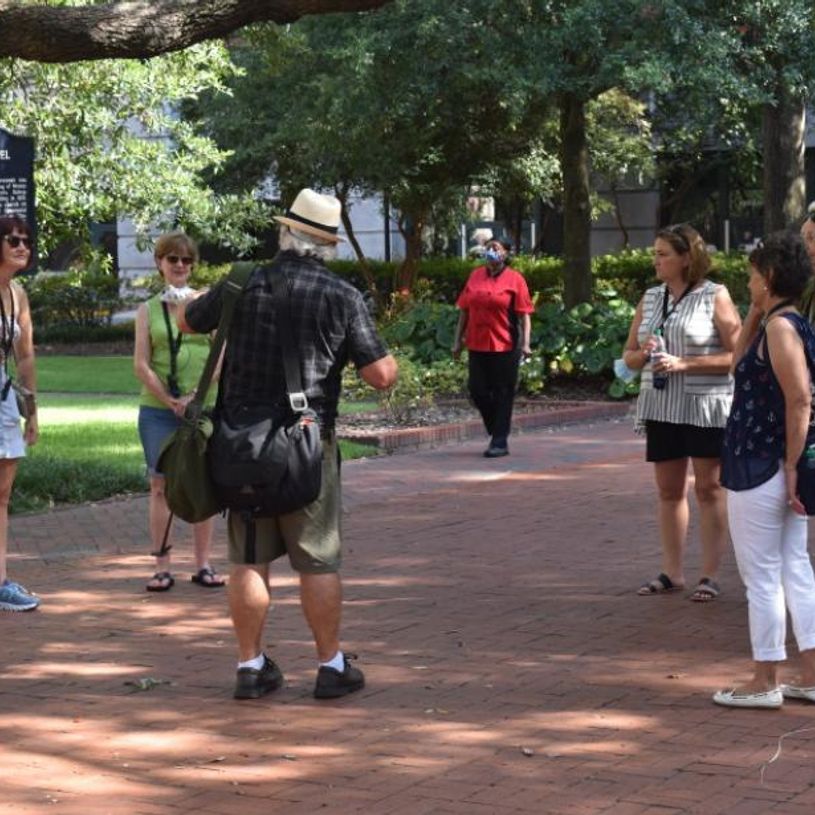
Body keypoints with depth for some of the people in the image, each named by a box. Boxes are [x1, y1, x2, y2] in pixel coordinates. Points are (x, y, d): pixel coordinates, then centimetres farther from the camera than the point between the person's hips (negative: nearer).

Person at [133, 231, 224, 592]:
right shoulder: (148, 310, 8)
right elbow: (141, 364, 2)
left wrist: (197, 396, -10)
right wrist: (170, 401, -8)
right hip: (157, 410, 0)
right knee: (161, 485, -1)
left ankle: (203, 564, 8)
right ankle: (161, 567, 2)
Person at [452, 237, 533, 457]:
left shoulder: (514, 279, -2)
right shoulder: (475, 276, 10)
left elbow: (524, 315, -5)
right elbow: (464, 311, 14)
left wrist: (525, 343, -14)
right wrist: (458, 340, 12)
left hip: (504, 346, -4)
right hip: (477, 345, 4)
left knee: (502, 394, 1)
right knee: (477, 390, 5)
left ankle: (500, 442, 7)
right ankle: (496, 429, 27)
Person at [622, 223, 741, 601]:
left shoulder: (715, 297, -6)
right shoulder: (650, 298, 11)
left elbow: (736, 355, -12)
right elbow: (628, 356, 15)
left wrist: (684, 364, -19)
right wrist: (643, 354, -8)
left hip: (705, 407, -5)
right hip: (662, 409, 5)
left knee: (709, 489, 2)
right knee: (669, 490, 9)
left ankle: (710, 575, 8)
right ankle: (672, 572, 18)